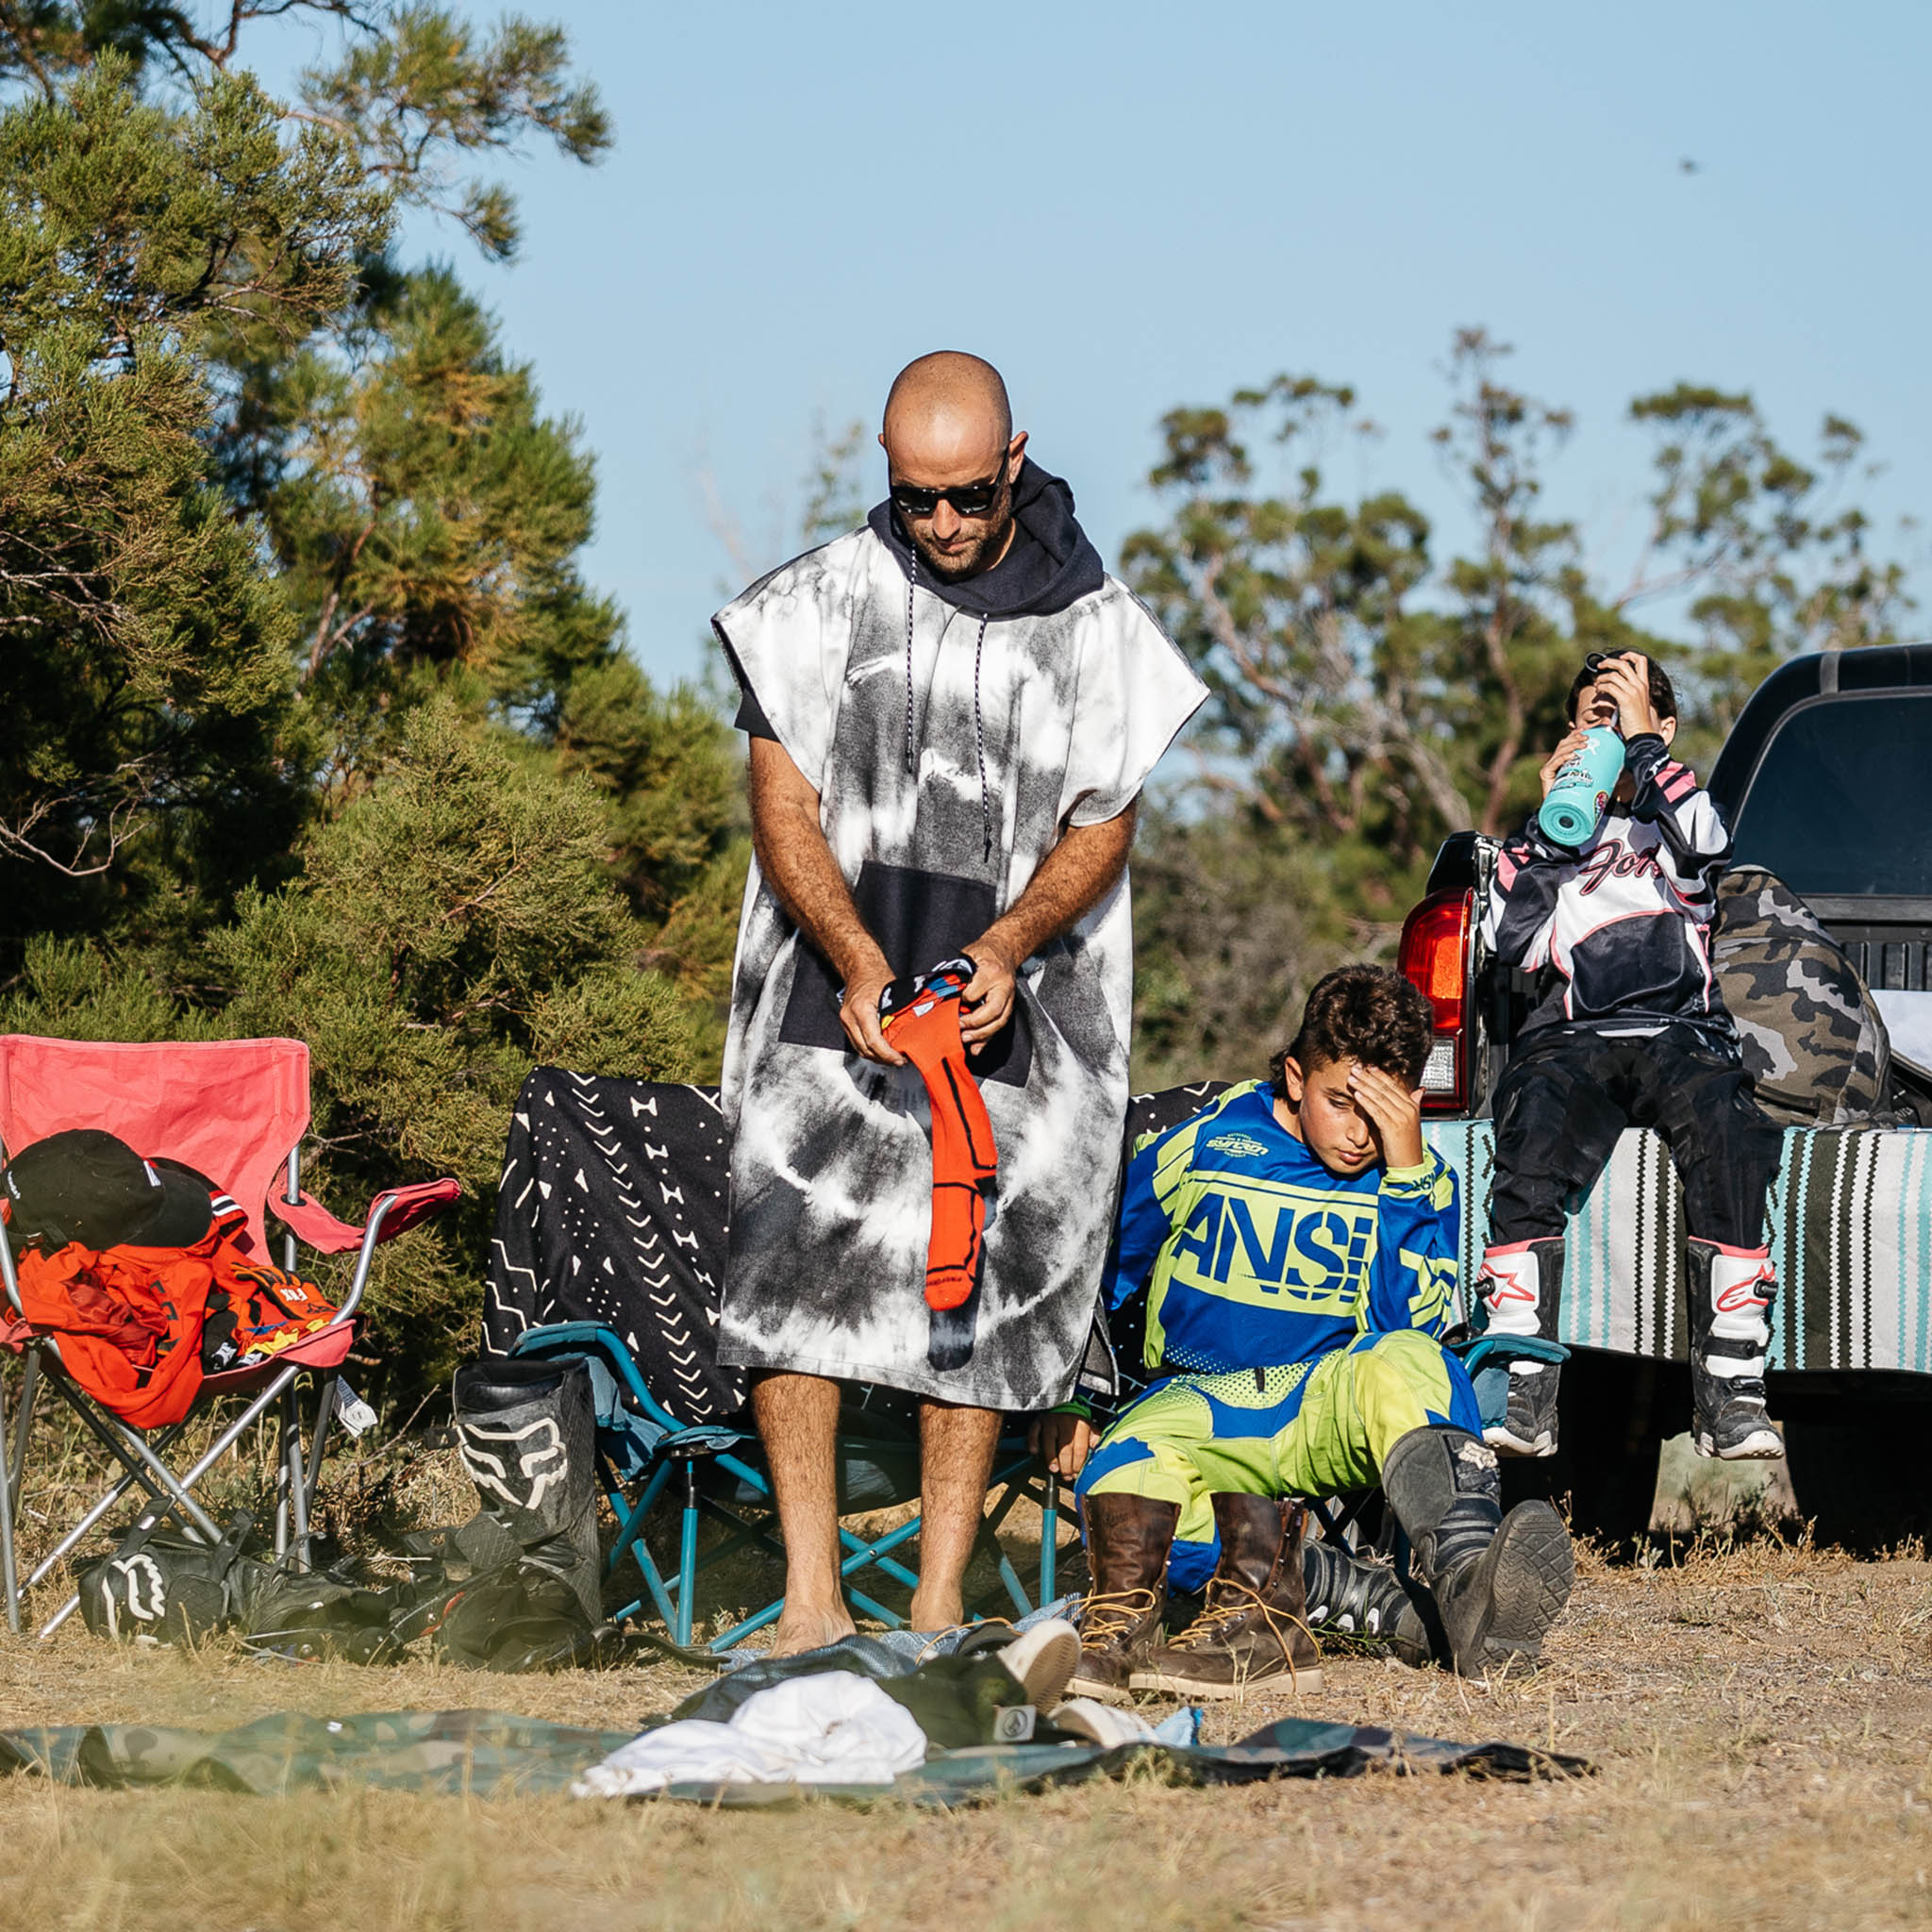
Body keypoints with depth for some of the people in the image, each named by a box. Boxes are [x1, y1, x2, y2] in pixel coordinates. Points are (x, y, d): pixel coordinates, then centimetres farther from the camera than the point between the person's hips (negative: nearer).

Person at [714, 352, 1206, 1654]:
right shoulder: (828, 598, 4)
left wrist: (1005, 949, -14)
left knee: (975, 1296, -2)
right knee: (797, 1263, -11)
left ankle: (940, 1607, 2)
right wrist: (859, 963, -15)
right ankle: (810, 1597, -8)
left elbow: (1102, 828, 5)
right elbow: (785, 808, 1)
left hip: (1012, 1008, 0)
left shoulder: (1095, 625, 5)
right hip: (837, 984, 0)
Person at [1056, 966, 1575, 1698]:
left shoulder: (1417, 1178, 2)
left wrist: (1404, 1172, -17)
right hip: (1200, 1400, 0)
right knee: (1126, 1472, -36)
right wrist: (1070, 1397, 9)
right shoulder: (1206, 1141, 0)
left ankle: (1466, 1579, -61)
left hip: (1334, 1405, 0)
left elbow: (1412, 1324, -11)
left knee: (1404, 1364, -36)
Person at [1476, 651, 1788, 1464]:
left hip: (1681, 1034, -1)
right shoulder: (1543, 835, 27)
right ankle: (1523, 1395, -40)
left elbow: (1704, 844, -4)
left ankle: (1729, 1395, -39)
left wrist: (1642, 739, 3)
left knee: (1725, 1129, -35)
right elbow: (1513, 941, 9)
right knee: (1533, 1130, -35)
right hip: (1575, 1037, 1)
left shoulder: (1675, 817, 24)